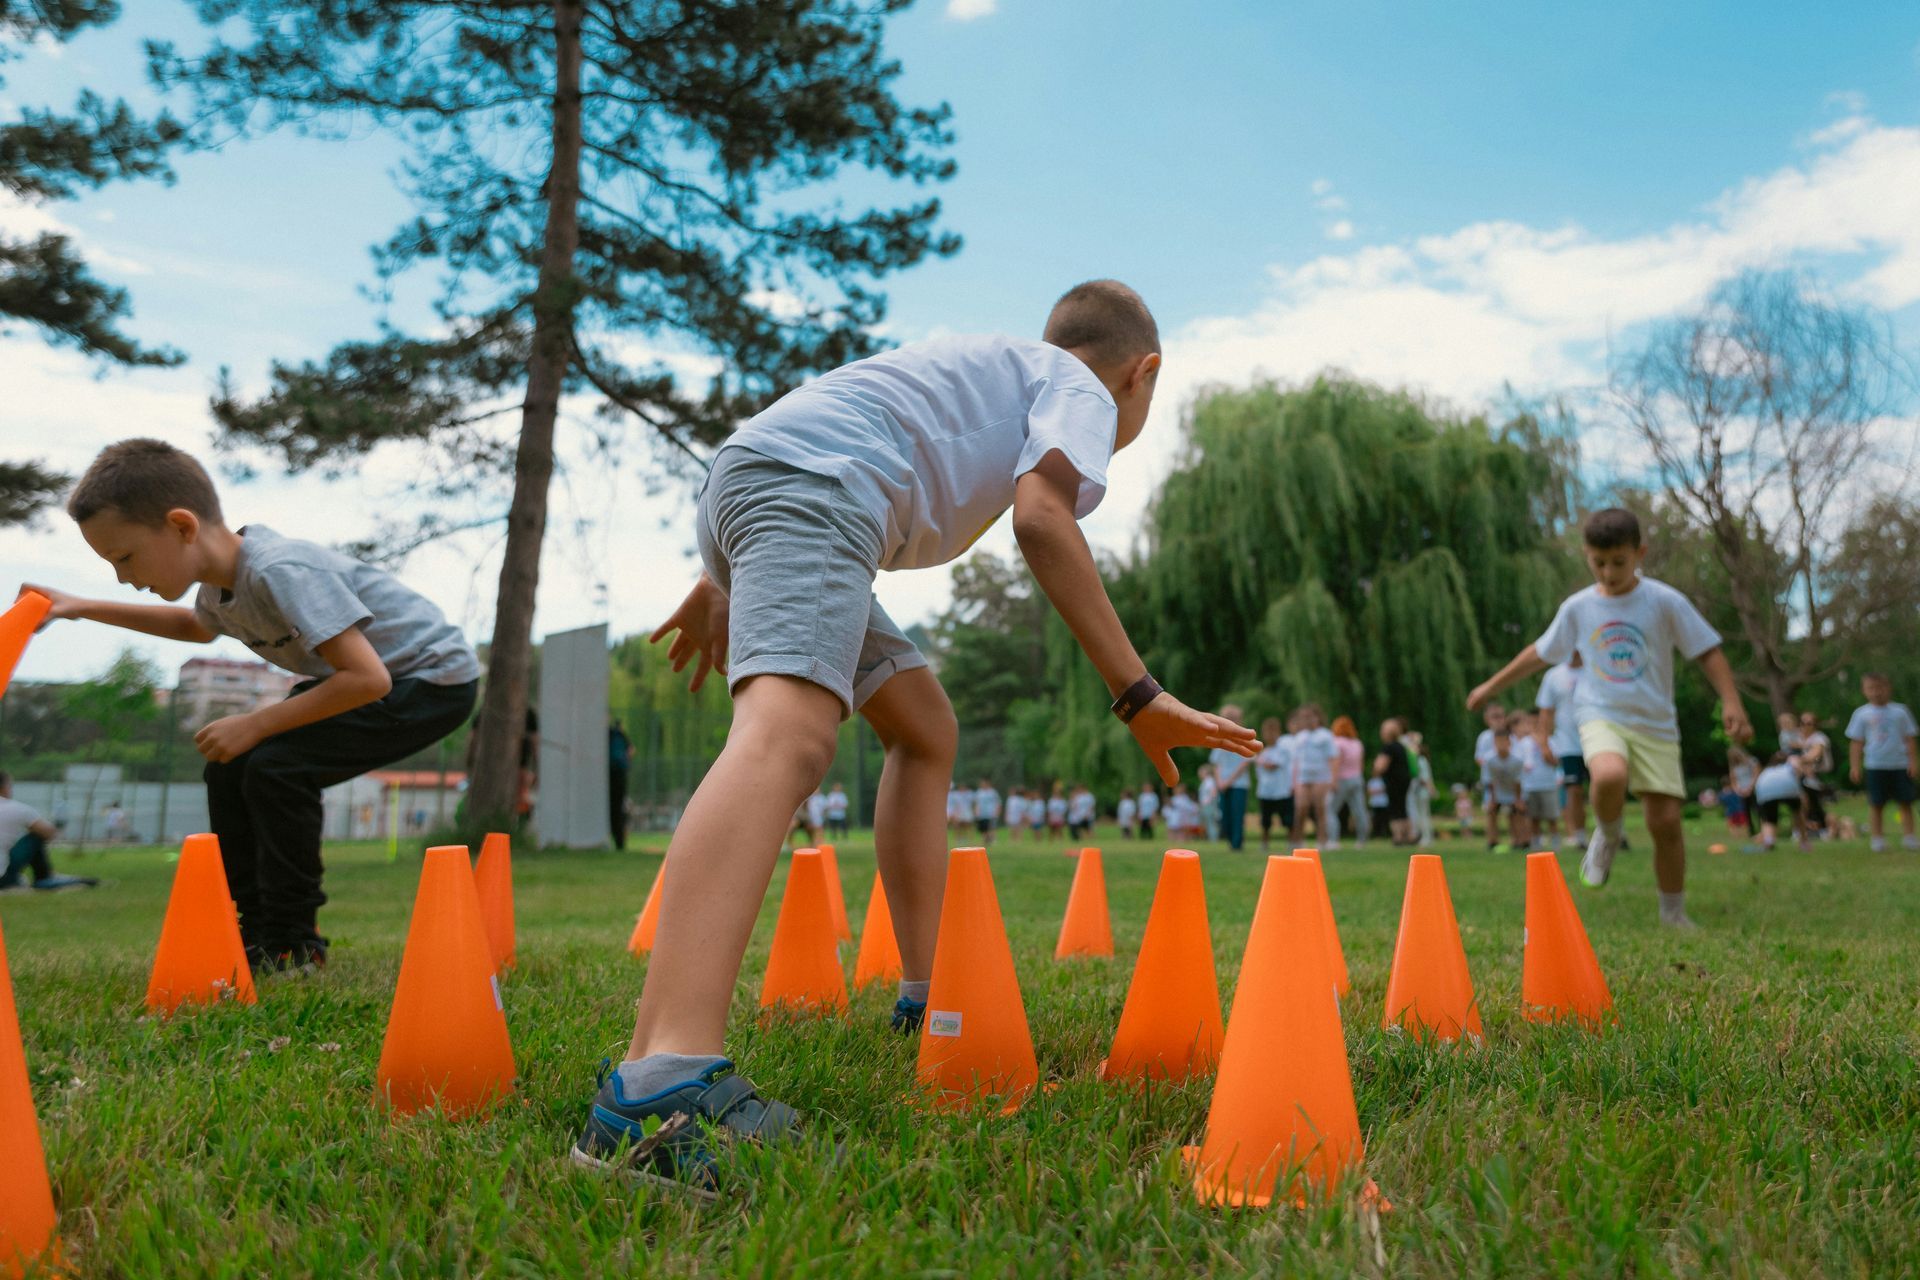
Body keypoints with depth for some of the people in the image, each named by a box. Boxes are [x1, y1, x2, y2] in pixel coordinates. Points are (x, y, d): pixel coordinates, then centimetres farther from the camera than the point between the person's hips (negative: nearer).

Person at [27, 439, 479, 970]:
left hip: (435, 680, -10)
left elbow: (368, 679, -35)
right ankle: (259, 927, 14)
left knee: (277, 767, -21)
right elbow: (197, 626, 27)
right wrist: (86, 608, 20)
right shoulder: (223, 580, 0)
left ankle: (293, 942, -6)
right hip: (370, 674, 10)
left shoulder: (281, 572, -30)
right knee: (230, 770, 4)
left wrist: (255, 724, -25)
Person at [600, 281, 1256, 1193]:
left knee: (927, 729, 20)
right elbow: (1042, 516, -10)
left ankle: (929, 999, 20)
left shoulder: (985, 369, 35)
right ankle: (661, 1086, -51)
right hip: (808, 488, -10)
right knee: (790, 735, -31)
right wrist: (1137, 696, -11)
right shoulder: (1081, 388, 11)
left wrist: (725, 584, 34)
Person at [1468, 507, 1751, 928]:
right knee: (1609, 776, -33)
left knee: (1665, 820, -4)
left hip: (1654, 724, 0)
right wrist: (1491, 687, 22)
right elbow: (1541, 653, 17)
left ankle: (1673, 912, 17)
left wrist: (1731, 703, -13)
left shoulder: (1665, 602, -3)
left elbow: (1707, 651, 0)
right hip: (1600, 716, 0)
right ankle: (1608, 835, 0)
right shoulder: (1577, 607, 4)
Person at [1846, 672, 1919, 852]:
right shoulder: (1862, 714, 1)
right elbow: (1856, 742, 4)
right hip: (1875, 766, -1)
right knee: (1876, 804, 2)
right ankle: (1878, 838, 9)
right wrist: (1855, 766, -1)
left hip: (1900, 765, 1)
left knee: (1905, 802, 3)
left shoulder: (1899, 711, 4)